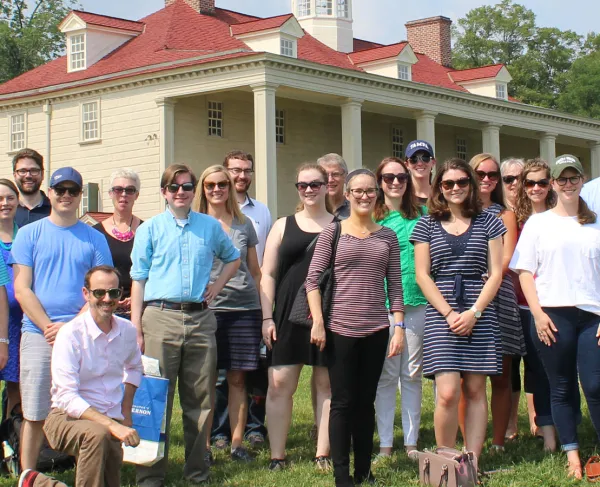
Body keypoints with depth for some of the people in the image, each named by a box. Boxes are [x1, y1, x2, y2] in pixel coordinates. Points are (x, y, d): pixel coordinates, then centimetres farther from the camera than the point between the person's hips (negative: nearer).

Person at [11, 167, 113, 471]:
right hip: (38, 337, -1)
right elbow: (22, 290, 2)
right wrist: (49, 327, -9)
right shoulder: (29, 234, 8)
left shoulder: (94, 239, 10)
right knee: (34, 415, 0)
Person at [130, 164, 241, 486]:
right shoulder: (150, 229, 5)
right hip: (161, 318, -2)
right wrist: (136, 328, -4)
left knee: (200, 399, 7)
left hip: (200, 319, 2)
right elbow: (139, 279, 2)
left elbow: (233, 258, 28)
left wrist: (217, 286, 11)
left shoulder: (210, 226, 11)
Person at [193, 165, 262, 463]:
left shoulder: (244, 225, 13)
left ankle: (237, 444, 10)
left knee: (237, 379, 4)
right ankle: (204, 445, 7)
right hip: (207, 308, -2)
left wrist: (263, 310, 11)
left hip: (245, 308, 2)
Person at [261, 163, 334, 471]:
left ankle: (323, 454, 13)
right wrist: (267, 318, 0)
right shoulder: (283, 226, 11)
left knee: (326, 384, 5)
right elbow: (268, 274, 9)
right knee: (280, 384, -2)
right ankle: (277, 455, 5)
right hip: (289, 315, 1)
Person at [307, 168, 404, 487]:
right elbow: (313, 279, -2)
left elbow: (395, 284, 9)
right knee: (342, 402, 1)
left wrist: (399, 326, 1)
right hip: (340, 328, -2)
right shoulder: (333, 232, 1)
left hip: (376, 330, 2)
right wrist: (318, 322, -10)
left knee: (366, 402, 8)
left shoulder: (387, 236, 9)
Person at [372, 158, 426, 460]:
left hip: (417, 303, 1)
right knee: (385, 375, 3)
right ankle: (385, 444, 10)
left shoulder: (420, 215, 8)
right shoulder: (370, 219, 4)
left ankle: (411, 443, 15)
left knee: (412, 375, 7)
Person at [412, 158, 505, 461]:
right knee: (447, 393, -12)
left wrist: (474, 312, -9)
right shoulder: (427, 225, 7)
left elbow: (495, 273, 4)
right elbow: (422, 275, 2)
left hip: (480, 315, 1)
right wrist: (449, 314, -9)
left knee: (475, 391, 1)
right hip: (440, 314, -1)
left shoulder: (487, 222, 9)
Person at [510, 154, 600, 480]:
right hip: (552, 315, 0)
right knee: (561, 389, 4)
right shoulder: (538, 223, 8)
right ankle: (572, 455, 11)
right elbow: (524, 271, 4)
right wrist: (537, 313, -6)